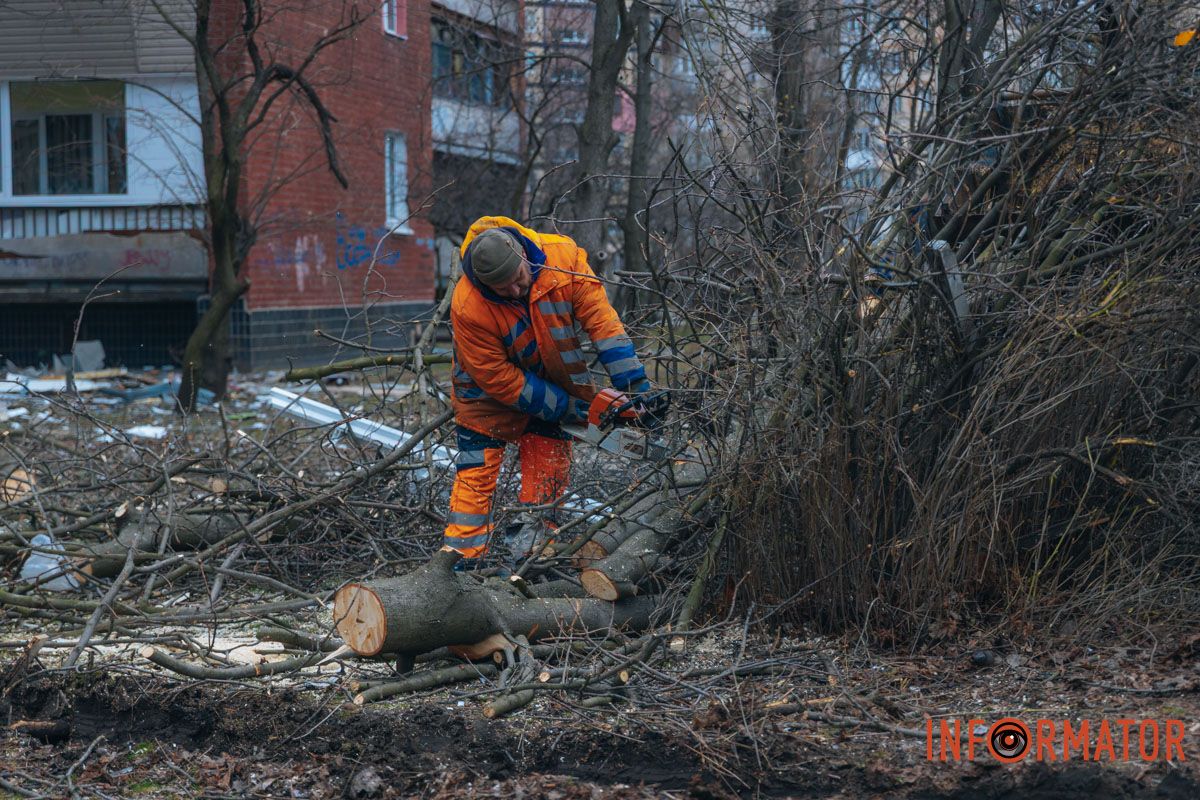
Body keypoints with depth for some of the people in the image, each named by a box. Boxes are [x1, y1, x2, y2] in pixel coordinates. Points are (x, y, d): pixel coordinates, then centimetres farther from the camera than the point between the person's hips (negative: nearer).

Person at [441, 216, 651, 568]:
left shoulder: (564, 256, -28)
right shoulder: (468, 307, -33)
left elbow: (601, 318, -24)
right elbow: (498, 378, -25)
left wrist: (636, 385, -29)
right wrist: (567, 408, -23)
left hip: (554, 381, 3)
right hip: (492, 391, -3)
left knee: (548, 473, 2)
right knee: (476, 472, -10)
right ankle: (460, 558, -10)